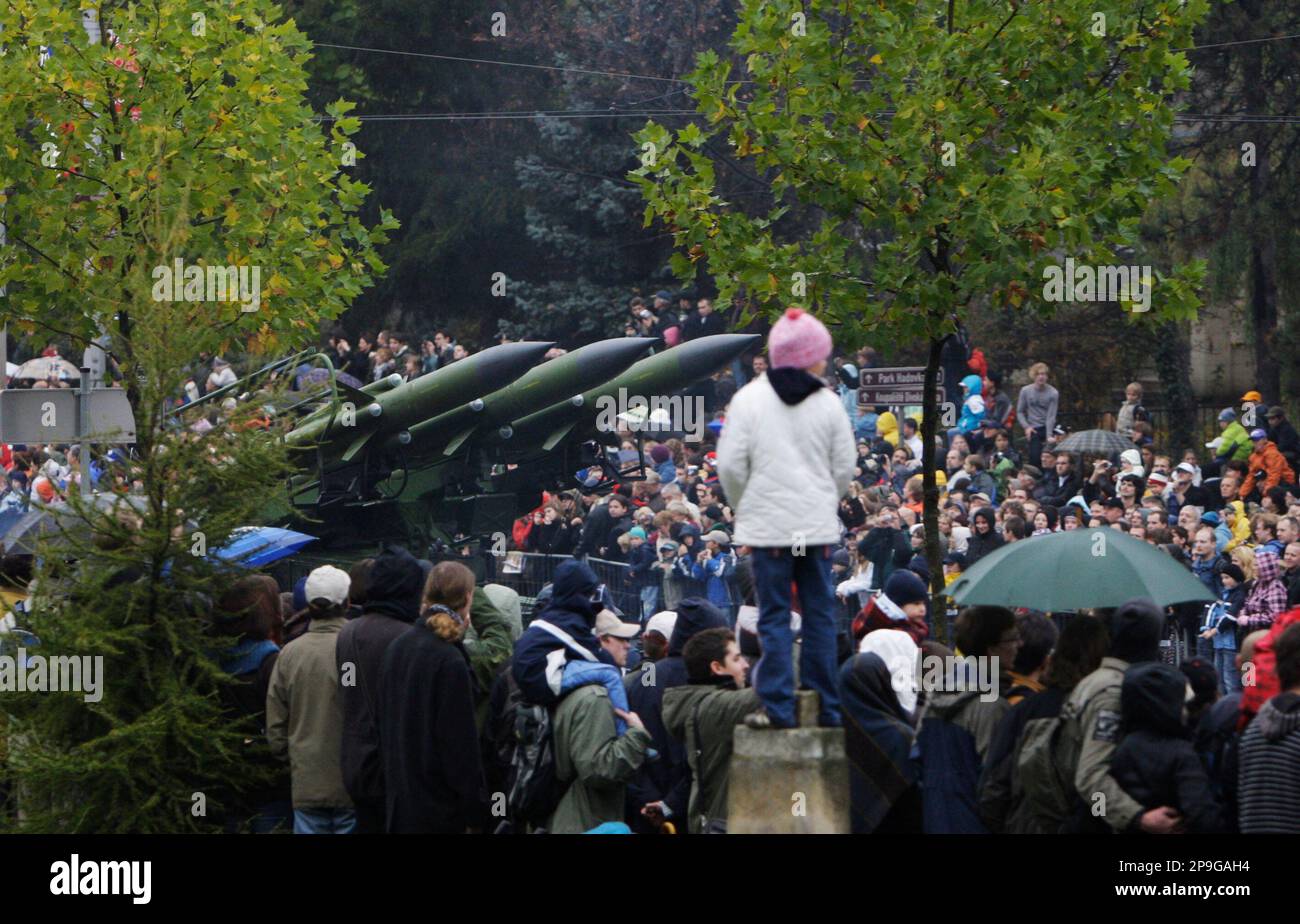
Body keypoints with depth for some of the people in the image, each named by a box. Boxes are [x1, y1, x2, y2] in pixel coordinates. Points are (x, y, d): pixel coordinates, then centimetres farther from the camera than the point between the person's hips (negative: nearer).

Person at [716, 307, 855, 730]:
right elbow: (845, 468, 3)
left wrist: (744, 507, 11)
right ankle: (826, 706, 11)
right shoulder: (828, 403, -1)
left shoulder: (749, 398, -4)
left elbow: (731, 464, -5)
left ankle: (778, 707, -3)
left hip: (768, 524, -1)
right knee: (819, 612, 9)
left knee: (774, 616, 2)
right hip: (819, 526, 1)